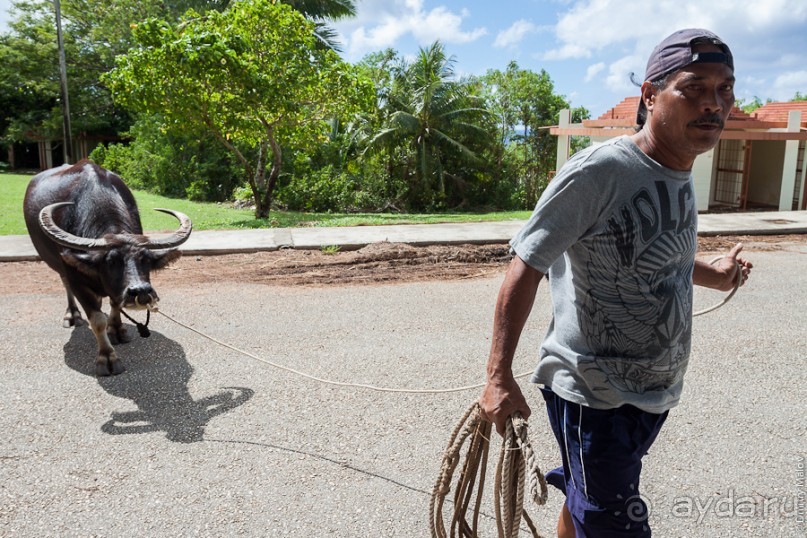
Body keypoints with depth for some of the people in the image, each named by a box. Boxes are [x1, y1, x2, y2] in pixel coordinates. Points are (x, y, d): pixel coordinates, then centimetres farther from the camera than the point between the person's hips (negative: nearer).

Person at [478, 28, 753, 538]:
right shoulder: (600, 171, -21)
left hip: (653, 392, 8)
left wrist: (713, 274, 37)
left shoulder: (680, 176, 5)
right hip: (595, 397, -7)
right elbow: (526, 266, -21)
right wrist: (499, 375, -24)